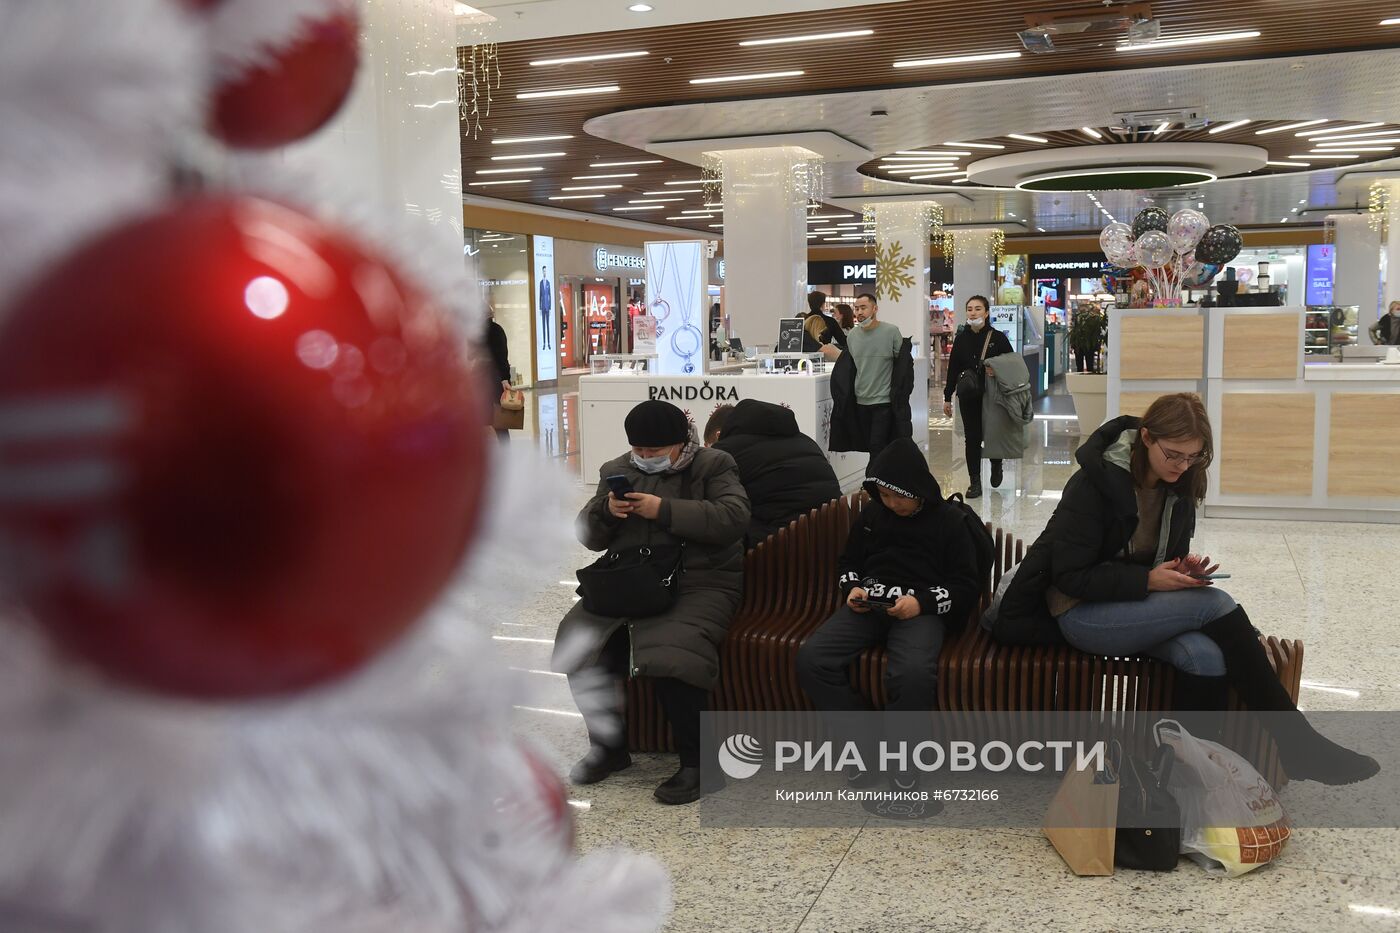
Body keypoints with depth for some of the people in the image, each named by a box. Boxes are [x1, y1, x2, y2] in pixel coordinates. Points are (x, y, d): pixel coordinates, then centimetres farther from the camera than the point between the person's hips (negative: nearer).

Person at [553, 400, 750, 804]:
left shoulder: (713, 465, 2)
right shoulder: (617, 470, 16)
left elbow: (733, 519, -15)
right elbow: (589, 536, 14)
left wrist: (664, 510, -20)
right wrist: (606, 510, -9)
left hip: (699, 583, -5)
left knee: (671, 656, -32)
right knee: (578, 641, -17)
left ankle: (695, 763, -12)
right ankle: (609, 746, 5)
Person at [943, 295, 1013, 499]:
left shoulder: (998, 338, -4)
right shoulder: (961, 338, 4)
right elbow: (953, 369, 7)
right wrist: (947, 397, 7)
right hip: (968, 397, 2)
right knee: (972, 439, 3)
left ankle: (996, 464, 37)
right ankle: (975, 482, 10)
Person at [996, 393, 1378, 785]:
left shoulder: (1180, 483, 1)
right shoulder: (1093, 484, -19)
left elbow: (1169, 553, 15)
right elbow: (1070, 576, -19)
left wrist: (1184, 567, -9)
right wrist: (1148, 580, -26)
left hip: (1140, 604, 6)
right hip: (1082, 612, -6)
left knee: (1207, 657, -28)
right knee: (1215, 604, -25)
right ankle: (1296, 740, -16)